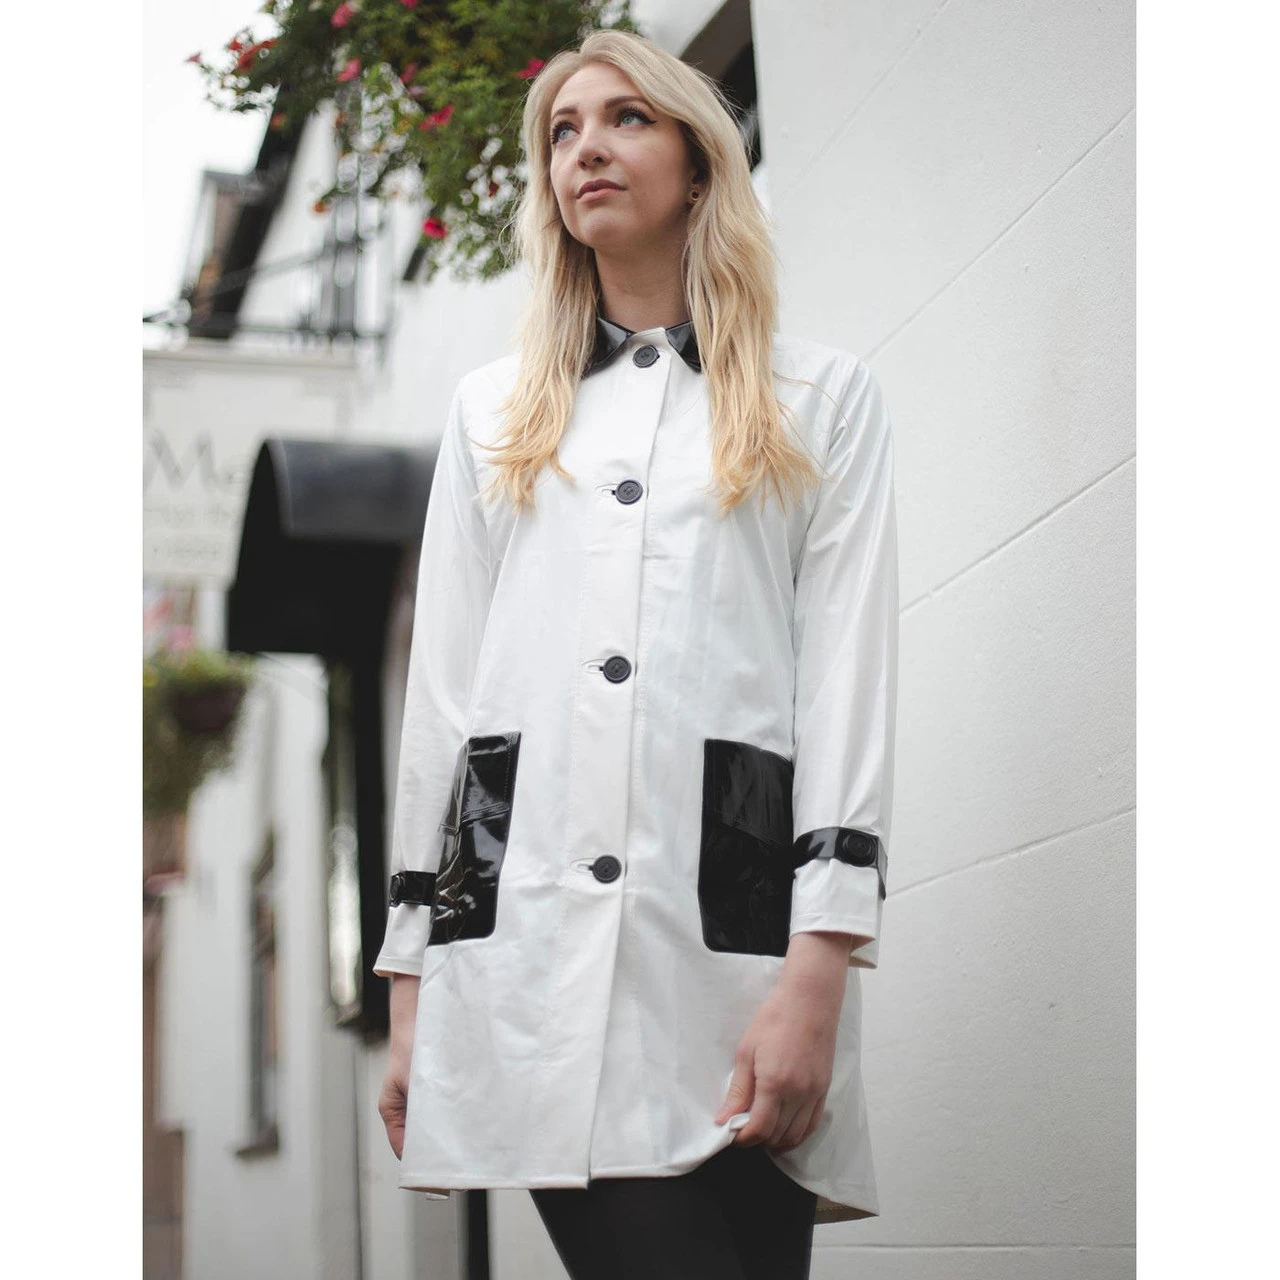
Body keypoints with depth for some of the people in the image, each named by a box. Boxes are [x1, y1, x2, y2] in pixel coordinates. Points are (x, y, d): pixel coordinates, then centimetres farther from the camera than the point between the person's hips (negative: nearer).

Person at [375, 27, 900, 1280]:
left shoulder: (823, 399, 13)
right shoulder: (493, 410, 21)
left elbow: (850, 671, 2)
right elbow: (441, 684, 17)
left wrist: (818, 973, -11)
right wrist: (408, 982, 9)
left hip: (727, 922, -2)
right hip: (519, 930, 2)